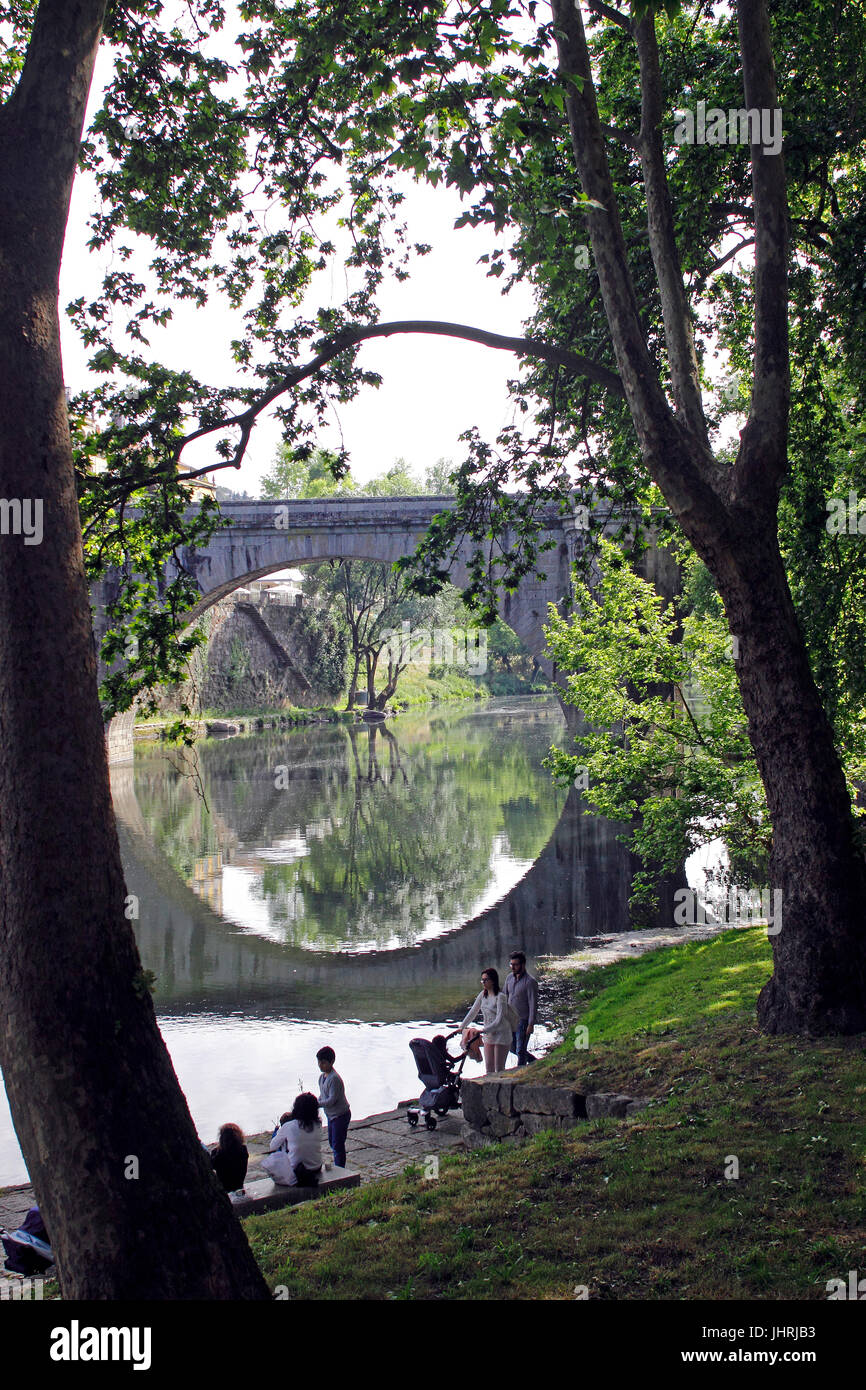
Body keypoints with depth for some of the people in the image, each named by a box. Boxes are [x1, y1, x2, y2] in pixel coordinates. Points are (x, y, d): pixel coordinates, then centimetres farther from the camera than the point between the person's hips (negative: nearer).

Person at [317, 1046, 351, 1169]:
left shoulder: (334, 1078, -25)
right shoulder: (322, 1077, 5)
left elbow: (331, 1100, -26)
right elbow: (322, 1096, 13)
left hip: (340, 1115, -10)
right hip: (331, 1115, 10)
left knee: (337, 1145, -5)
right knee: (332, 1142, 19)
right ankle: (337, 1169, 32)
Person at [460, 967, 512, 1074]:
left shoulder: (500, 996, -17)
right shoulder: (483, 995, 4)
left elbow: (499, 1020, -23)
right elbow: (473, 1012, 12)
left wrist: (482, 1030, -29)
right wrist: (461, 1027, 7)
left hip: (501, 1034, -7)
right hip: (488, 1035, 7)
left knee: (499, 1069, -3)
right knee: (489, 1067, 7)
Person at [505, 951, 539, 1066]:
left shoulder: (530, 981, -16)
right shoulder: (510, 978, 4)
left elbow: (533, 1004, -17)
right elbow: (505, 997, 14)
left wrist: (531, 1024, -20)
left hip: (523, 1021, -7)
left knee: (520, 1050, -2)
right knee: (512, 1047, 16)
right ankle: (533, 1061, 36)